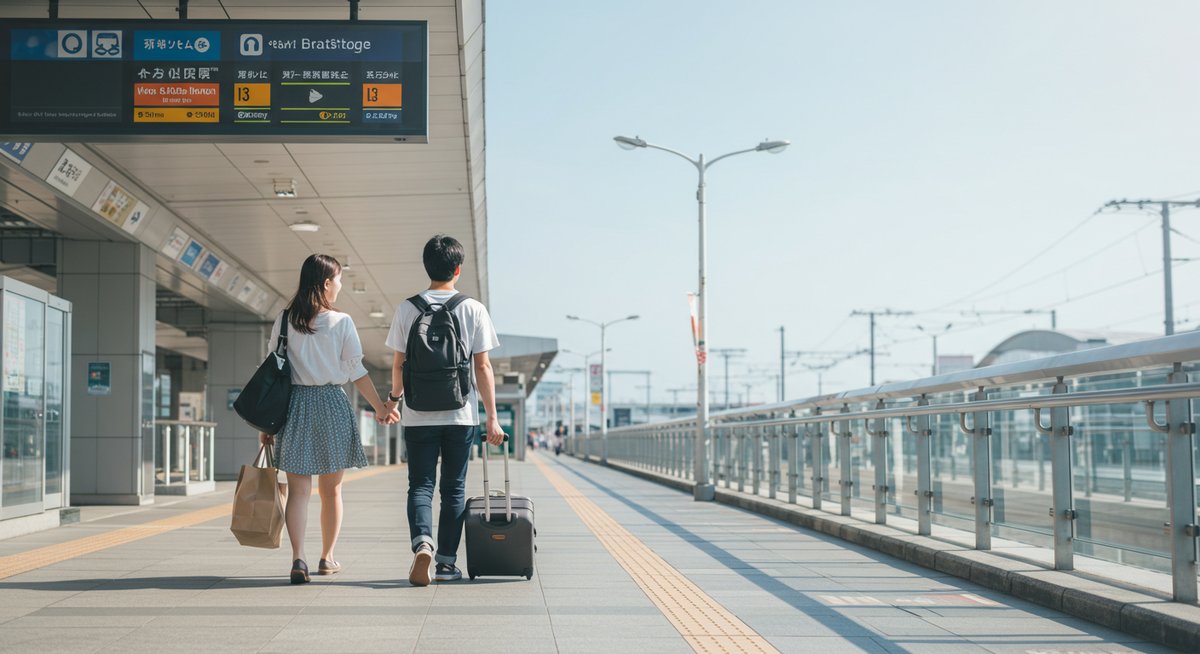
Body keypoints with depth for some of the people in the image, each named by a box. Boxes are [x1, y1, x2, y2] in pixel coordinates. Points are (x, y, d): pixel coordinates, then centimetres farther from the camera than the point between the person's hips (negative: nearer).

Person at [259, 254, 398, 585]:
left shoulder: (284, 322, 3)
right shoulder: (341, 322, -3)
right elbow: (356, 371, -3)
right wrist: (380, 407, 8)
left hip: (295, 405, 1)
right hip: (332, 403, -1)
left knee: (298, 489, -1)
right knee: (331, 489, 13)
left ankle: (298, 557, -17)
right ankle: (327, 558, 23)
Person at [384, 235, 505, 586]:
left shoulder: (406, 309, 0)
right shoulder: (473, 309, -2)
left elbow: (398, 363, 4)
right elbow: (483, 367, -4)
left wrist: (393, 398, 23)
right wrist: (492, 417, 0)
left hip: (418, 414, 0)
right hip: (462, 414, 0)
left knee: (420, 485, 5)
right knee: (454, 488, 10)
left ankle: (422, 543, -20)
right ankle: (447, 562, 11)